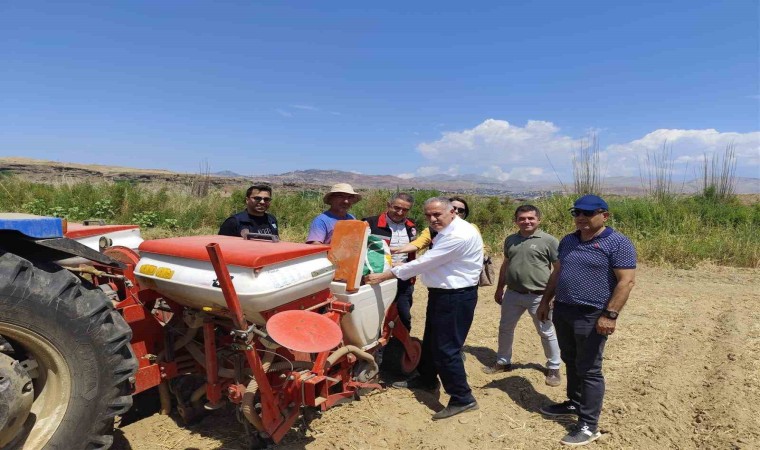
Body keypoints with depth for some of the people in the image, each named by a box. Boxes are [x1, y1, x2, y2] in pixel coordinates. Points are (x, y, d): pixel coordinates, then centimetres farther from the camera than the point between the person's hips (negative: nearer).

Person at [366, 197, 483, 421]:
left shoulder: (459, 236, -25)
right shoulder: (447, 232, 10)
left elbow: (423, 263, -25)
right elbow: (430, 263, 14)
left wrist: (383, 276, -21)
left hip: (456, 297, -11)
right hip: (442, 293, 11)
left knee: (446, 348, -6)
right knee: (431, 340, 22)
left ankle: (462, 398, 9)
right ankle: (426, 379, 42)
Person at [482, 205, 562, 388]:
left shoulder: (549, 240, -9)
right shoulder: (510, 240, 7)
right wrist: (499, 289, 18)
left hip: (538, 296, -5)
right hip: (512, 294, 5)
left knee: (546, 333, 9)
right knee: (505, 329, 15)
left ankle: (554, 368, 28)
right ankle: (503, 362, 34)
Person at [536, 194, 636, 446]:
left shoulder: (617, 243, -11)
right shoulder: (568, 241, 10)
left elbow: (627, 281, -16)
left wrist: (610, 315, -21)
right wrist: (546, 301, 16)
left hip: (592, 316, -7)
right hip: (562, 311, 7)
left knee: (589, 370, 1)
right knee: (571, 362, 19)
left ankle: (589, 426, 11)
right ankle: (574, 404, 37)